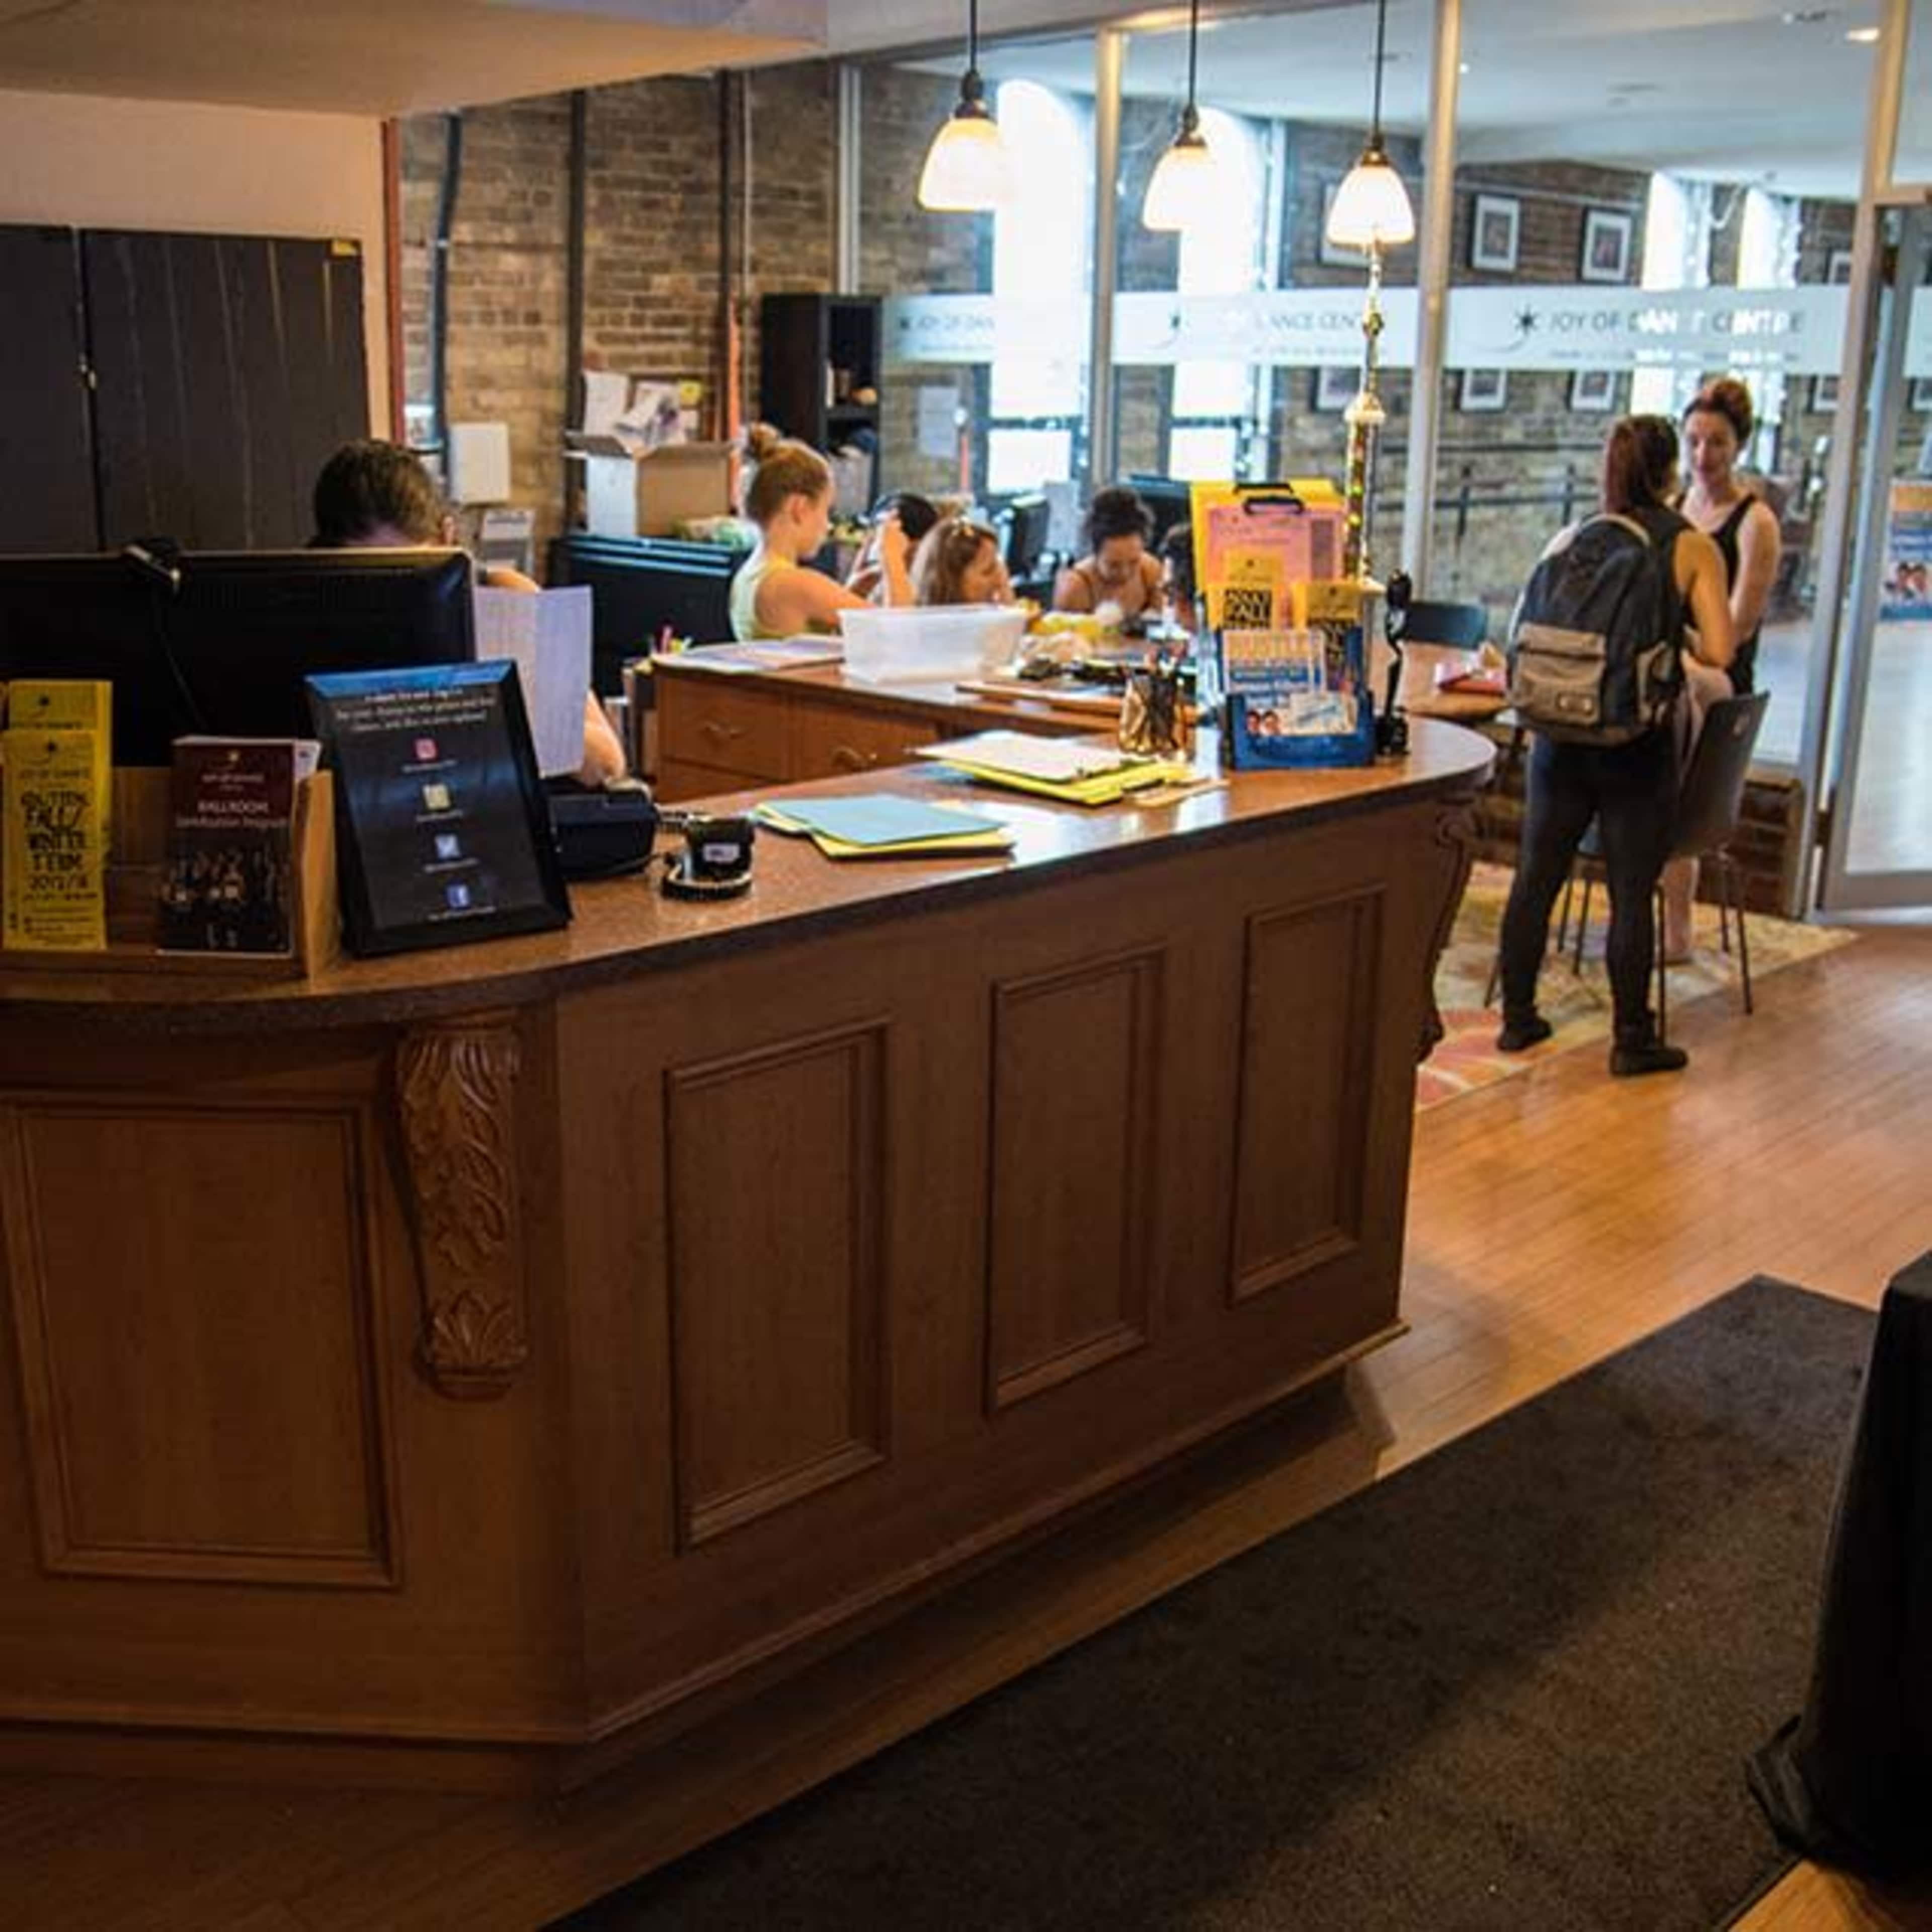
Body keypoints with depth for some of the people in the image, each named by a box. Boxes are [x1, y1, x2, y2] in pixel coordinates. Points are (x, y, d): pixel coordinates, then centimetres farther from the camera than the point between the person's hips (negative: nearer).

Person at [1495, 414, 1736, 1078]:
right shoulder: (1694, 548, -3)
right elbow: (1718, 651, -10)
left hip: (1563, 732, 3)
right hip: (1638, 744, -3)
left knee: (1535, 880, 12)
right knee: (1631, 895, 4)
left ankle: (1517, 1018, 22)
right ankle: (1633, 1040, 13)